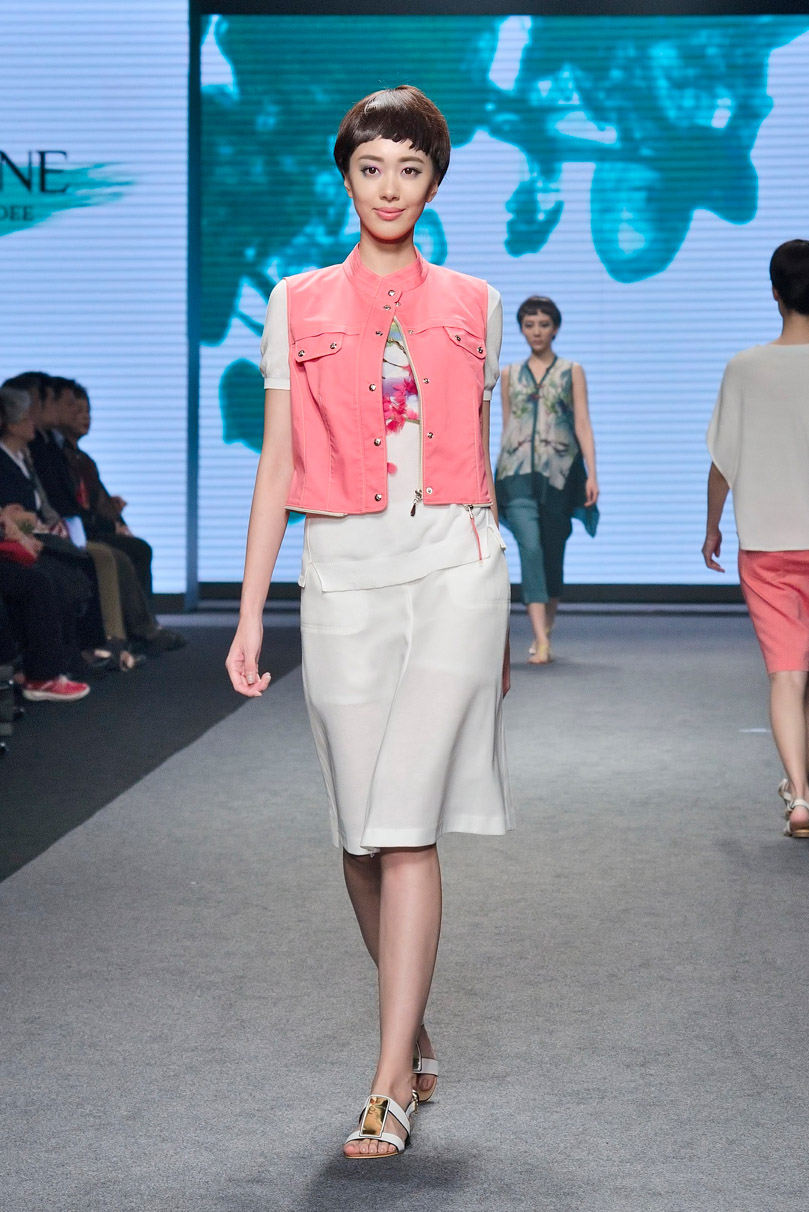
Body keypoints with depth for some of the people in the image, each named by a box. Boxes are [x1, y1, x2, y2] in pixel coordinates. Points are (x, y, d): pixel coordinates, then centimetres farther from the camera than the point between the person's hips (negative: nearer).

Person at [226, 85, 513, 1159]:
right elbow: (278, 466, 8)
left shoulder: (473, 304, 11)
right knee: (363, 833, 5)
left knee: (406, 823, -11)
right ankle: (416, 1037, 25)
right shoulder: (298, 304, 10)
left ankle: (392, 1087, -9)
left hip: (454, 560, -1)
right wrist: (249, 616, 2)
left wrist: (495, 610, 18)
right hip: (344, 573, 1)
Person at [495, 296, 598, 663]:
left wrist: (591, 474, -8)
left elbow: (582, 425, 1)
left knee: (552, 553, 6)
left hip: (560, 471, 0)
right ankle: (541, 639, -22)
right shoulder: (509, 374, 13)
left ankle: (543, 632, 21)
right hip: (518, 471, 0)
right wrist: (498, 476, 16)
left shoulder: (571, 371, 8)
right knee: (530, 547, -16)